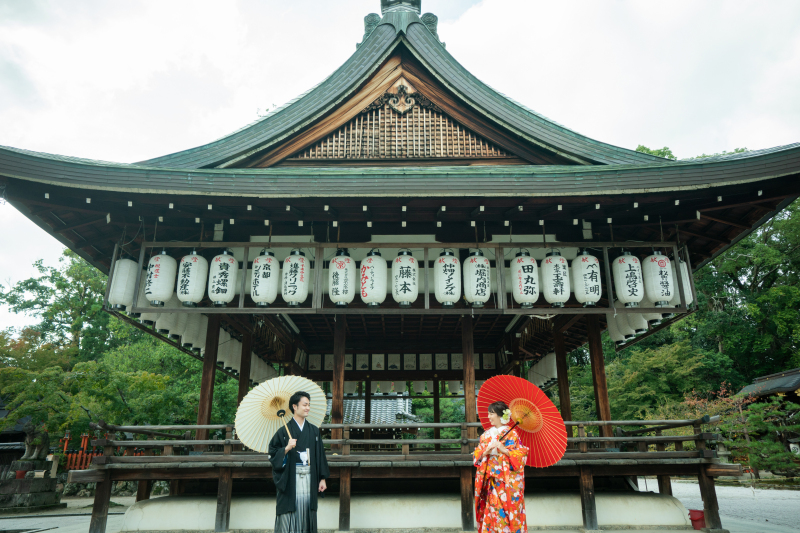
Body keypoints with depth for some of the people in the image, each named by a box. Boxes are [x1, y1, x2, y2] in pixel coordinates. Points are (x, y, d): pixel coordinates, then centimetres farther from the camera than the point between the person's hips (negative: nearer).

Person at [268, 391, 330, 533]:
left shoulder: (314, 431, 10)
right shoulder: (284, 431, 0)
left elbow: (320, 455, 11)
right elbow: (272, 454, -1)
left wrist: (322, 478, 7)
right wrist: (286, 449, -18)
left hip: (310, 478, 3)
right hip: (291, 480, -3)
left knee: (307, 516, 3)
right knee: (290, 516, -4)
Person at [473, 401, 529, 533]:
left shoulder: (512, 433, -2)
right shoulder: (486, 434, 11)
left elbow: (521, 455, -8)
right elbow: (476, 455, 9)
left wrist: (504, 450, -19)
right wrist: (486, 452, -11)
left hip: (508, 479, -4)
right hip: (491, 481, 4)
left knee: (507, 510, -5)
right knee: (492, 510, 3)